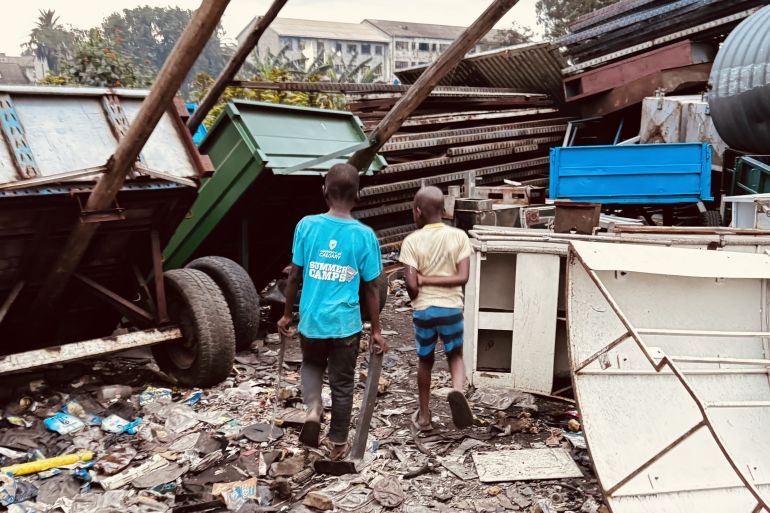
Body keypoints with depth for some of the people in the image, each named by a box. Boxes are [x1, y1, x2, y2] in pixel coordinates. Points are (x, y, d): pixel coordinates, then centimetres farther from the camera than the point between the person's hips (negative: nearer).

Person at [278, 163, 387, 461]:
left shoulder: (307, 225, -8)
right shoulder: (364, 235, -8)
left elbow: (295, 276, -1)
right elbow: (371, 288, -4)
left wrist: (287, 314, 12)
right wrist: (376, 331, 7)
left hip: (311, 320, 1)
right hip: (346, 324, -1)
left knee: (312, 365, 27)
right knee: (342, 384, 14)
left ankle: (312, 410, 3)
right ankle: (338, 444, 25)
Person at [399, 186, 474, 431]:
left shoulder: (412, 241, -9)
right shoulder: (459, 236, -3)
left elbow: (411, 285, -13)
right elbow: (462, 277, -11)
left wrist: (423, 282, 8)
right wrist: (430, 279, -7)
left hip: (423, 310, 0)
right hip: (451, 308, 0)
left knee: (425, 360, 18)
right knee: (455, 355, 19)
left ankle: (423, 416, 26)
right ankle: (457, 390, -12)